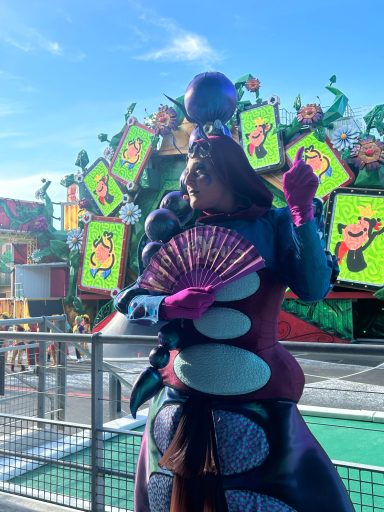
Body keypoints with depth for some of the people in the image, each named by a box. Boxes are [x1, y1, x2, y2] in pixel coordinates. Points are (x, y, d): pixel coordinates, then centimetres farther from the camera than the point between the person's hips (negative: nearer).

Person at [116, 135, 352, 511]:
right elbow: (126, 300, 3)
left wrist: (302, 210, -22)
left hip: (258, 402, -2)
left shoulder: (274, 225, -1)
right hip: (182, 402, 3)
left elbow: (314, 288, -16)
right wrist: (167, 307, -16)